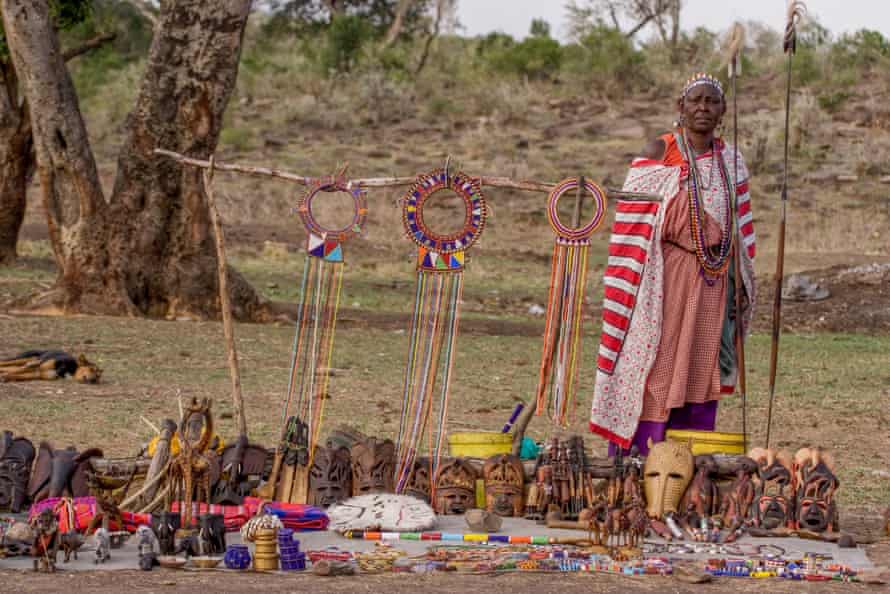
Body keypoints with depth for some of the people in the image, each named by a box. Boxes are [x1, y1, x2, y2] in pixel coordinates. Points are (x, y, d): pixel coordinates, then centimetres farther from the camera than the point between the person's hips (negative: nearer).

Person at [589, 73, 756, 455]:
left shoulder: (730, 161, 10)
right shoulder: (658, 155, -4)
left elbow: (741, 228, 14)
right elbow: (633, 228, -6)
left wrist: (741, 288, 10)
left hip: (713, 285, 5)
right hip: (667, 279, -5)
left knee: (700, 377, 7)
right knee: (655, 371, -5)